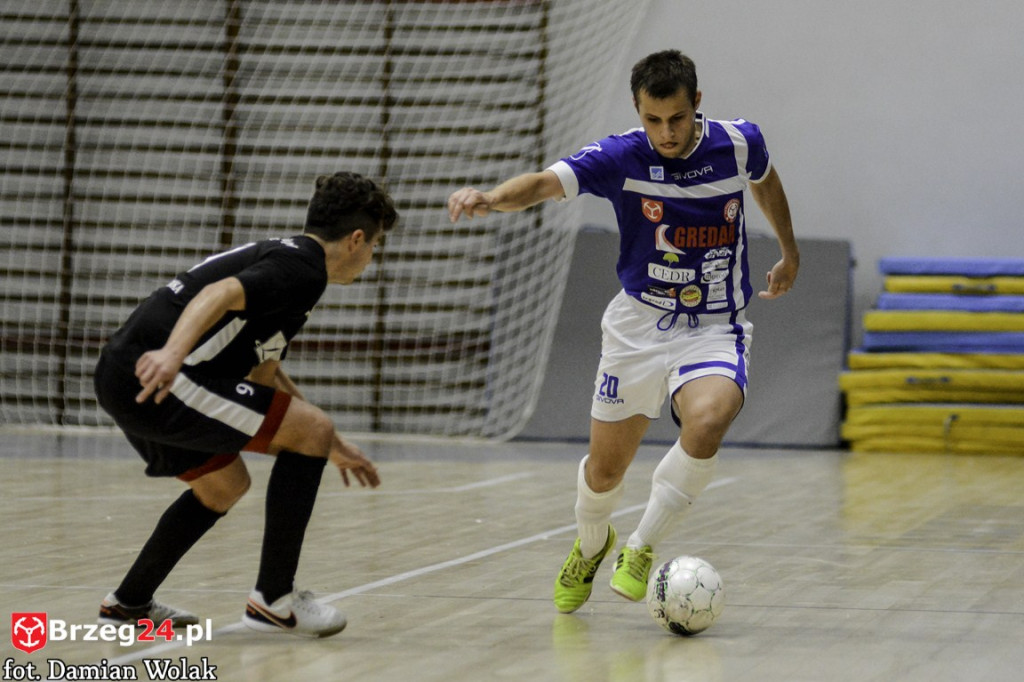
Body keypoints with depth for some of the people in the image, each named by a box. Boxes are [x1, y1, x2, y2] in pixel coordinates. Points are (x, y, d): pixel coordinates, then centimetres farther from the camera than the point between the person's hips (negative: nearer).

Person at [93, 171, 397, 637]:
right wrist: (173, 352, -39)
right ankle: (273, 601, 0)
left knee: (225, 485, 27)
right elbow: (219, 294, -23)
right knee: (312, 430, -6)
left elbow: (265, 374, 37)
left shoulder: (279, 258, 26)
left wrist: (332, 446, 41)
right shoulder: (301, 269, -5)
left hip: (122, 379, 10)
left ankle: (129, 602, 35)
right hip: (155, 377, -10)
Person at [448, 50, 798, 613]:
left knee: (707, 422, -31)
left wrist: (790, 253, 27)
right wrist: (491, 197, -51)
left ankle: (641, 548, -11)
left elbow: (765, 181, 16)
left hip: (715, 329, 0)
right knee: (605, 469, 8)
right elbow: (544, 182, -30)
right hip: (639, 324, 0)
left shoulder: (740, 143, -9)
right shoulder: (621, 157, -15)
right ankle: (590, 545, 44)